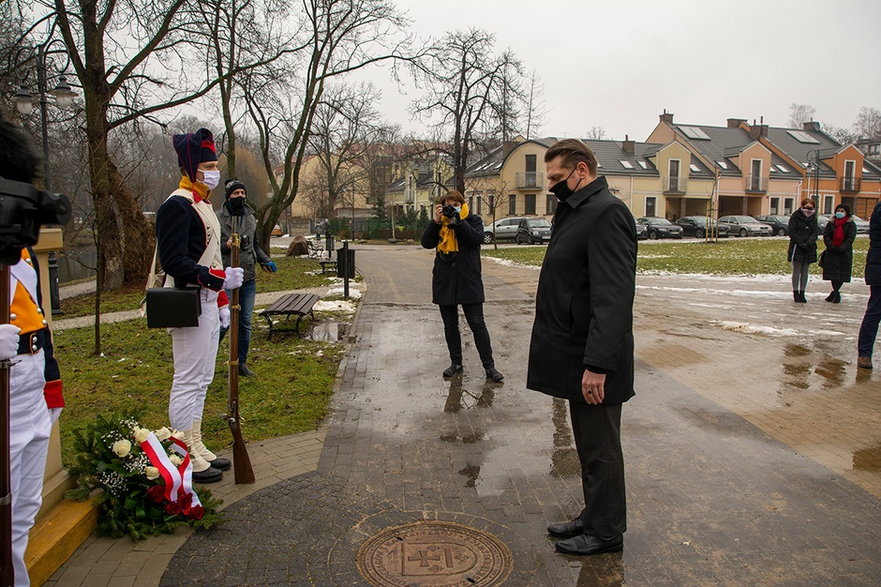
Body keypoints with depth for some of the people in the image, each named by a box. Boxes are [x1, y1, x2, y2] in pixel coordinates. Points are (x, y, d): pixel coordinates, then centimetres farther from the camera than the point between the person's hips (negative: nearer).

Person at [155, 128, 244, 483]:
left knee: (201, 380, 15)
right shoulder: (177, 205, -13)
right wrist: (219, 279, -28)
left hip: (208, 304, 10)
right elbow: (174, 261, -21)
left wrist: (221, 302, 21)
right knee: (188, 382, -3)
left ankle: (197, 449, 26)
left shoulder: (202, 204, 18)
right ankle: (187, 459, 7)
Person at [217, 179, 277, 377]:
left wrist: (265, 261, 7)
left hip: (248, 279, 6)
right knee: (223, 322, -6)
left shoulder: (250, 218, 12)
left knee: (245, 323, 10)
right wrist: (226, 246, -23)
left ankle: (241, 362, 23)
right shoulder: (218, 218, -6)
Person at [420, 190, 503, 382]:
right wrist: (436, 221, -13)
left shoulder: (473, 220, 3)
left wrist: (457, 220, -18)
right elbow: (427, 243, -3)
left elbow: (477, 238, -15)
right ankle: (456, 363, 23)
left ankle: (489, 366, 4)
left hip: (468, 280, -3)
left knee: (477, 324, -3)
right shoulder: (439, 223, 10)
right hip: (444, 280, 4)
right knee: (450, 325, 10)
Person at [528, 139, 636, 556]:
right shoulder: (574, 211, 14)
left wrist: (597, 364, -27)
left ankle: (605, 533, 23)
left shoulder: (607, 213, -18)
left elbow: (614, 297, -25)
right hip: (575, 354, 10)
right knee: (588, 446, 20)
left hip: (593, 361, -10)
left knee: (599, 449, 6)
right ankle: (593, 518, 35)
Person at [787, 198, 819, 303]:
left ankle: (802, 293, 13)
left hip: (809, 248, 4)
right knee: (797, 271, -1)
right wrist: (801, 243, -17)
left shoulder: (813, 218, 9)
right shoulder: (795, 216, -3)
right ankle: (796, 293, 5)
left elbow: (815, 232, 0)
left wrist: (808, 243, -16)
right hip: (797, 248, -4)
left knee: (805, 271, 7)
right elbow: (792, 232, -9)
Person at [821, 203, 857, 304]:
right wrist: (831, 247, -13)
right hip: (832, 252, 2)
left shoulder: (851, 224, 0)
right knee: (832, 272, 3)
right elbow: (826, 235, 0)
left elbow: (850, 238, -8)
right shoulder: (831, 223, 8)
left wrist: (842, 248, -18)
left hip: (844, 253, -2)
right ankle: (835, 292, 17)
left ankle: (835, 292, 9)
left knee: (842, 272, -1)